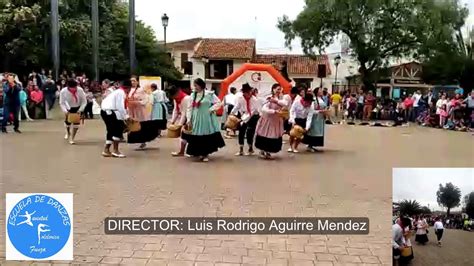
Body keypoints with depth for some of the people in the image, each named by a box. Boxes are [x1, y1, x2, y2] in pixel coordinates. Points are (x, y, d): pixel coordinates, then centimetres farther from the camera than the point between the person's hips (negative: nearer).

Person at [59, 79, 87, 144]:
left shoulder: (80, 90, -26)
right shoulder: (63, 91, -25)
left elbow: (84, 101, -18)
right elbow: (62, 103, -17)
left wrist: (80, 110, -28)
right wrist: (65, 111, -32)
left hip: (78, 108, -1)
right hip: (69, 108, 1)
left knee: (76, 123, -3)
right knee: (67, 122, 11)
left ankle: (72, 138, 13)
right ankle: (68, 132, 46)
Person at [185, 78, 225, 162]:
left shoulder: (209, 94, -7)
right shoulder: (193, 95, 6)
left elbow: (218, 103, -3)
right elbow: (190, 108, 7)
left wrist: (211, 110, -11)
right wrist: (189, 120, 2)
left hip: (207, 119, -4)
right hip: (196, 120, 4)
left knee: (207, 136, -2)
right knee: (198, 138, 5)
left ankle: (206, 154, 9)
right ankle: (200, 153, 19)